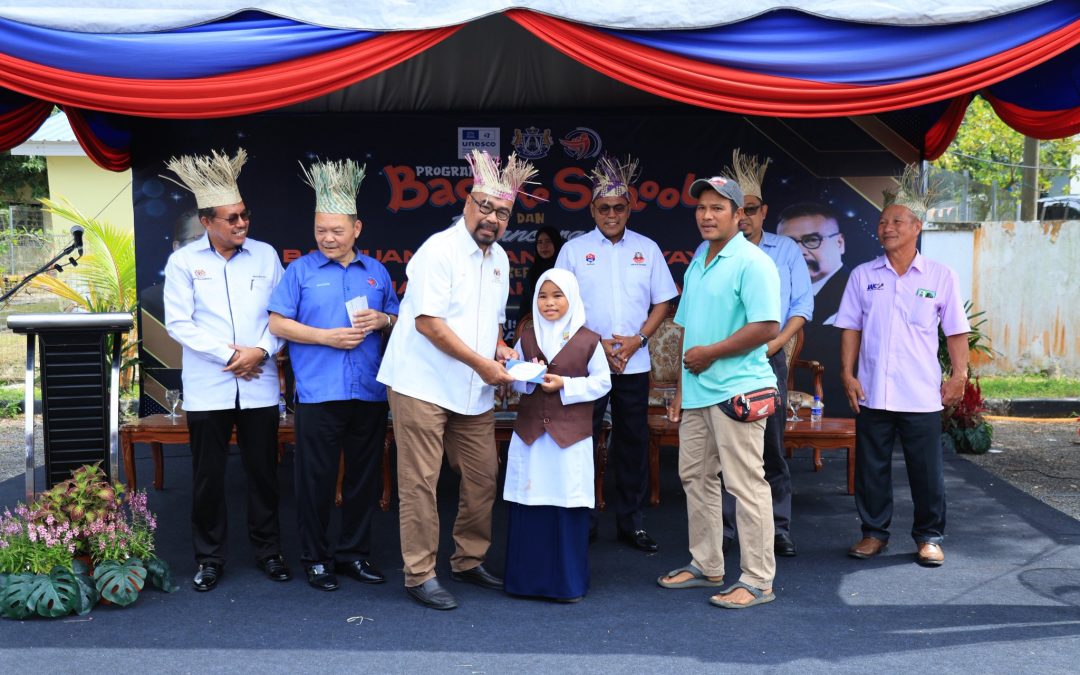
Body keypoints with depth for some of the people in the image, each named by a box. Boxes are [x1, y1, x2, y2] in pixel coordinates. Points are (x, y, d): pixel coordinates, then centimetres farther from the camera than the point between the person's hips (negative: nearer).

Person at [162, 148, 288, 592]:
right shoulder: (184, 261, 1)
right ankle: (209, 558, 19)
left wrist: (261, 351, -12)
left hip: (259, 385, 1)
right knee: (207, 477, 6)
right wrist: (228, 354, -11)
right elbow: (178, 323, -4)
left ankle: (268, 551, 23)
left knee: (263, 472, 8)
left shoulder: (265, 255, 5)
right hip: (207, 387, -1)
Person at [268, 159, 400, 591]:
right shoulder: (301, 270, 3)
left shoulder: (376, 272, 12)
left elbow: (398, 324, 16)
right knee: (316, 477, 2)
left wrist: (383, 321, -7)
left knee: (364, 475, 10)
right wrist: (327, 336, -11)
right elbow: (277, 323, -2)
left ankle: (354, 552, 22)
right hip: (318, 393, -3)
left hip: (369, 393, 3)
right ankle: (315, 557, 15)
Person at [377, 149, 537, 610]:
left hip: (474, 392, 8)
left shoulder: (499, 258, 13)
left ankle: (468, 561, 25)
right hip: (423, 386, -7)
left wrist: (499, 348, 4)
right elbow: (429, 322, -18)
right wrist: (482, 362, -17)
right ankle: (420, 575, 6)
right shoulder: (439, 250, -12)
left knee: (483, 476, 10)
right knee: (420, 482, -3)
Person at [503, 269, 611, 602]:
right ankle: (527, 578, 15)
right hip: (530, 435, 3)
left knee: (568, 507, 1)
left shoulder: (588, 341, -2)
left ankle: (568, 582, 13)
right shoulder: (526, 340, 8)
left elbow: (602, 382, -1)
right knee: (527, 506, 3)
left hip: (571, 437, -3)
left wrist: (565, 384, -13)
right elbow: (515, 383, 13)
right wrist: (528, 379, -10)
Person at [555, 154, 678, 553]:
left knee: (633, 442, 6)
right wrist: (597, 342, -10)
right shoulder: (574, 250, 3)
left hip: (634, 364, 2)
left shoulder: (647, 249, 8)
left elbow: (662, 303, 8)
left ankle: (631, 522, 16)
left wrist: (636, 340, -8)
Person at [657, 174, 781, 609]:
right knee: (695, 477, 15)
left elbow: (767, 327, -21)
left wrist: (709, 353, -14)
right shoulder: (697, 264, 16)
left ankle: (757, 581, 4)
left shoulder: (752, 263, -11)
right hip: (697, 392, 9)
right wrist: (680, 388, 16)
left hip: (736, 390, -9)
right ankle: (705, 566, 28)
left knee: (745, 484, -5)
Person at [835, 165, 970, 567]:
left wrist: (959, 374, -4)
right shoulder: (863, 276, 5)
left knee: (926, 470, 4)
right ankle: (874, 532, 21)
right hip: (872, 393, 2)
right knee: (871, 466, 8)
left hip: (922, 395, -1)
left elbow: (956, 331, 4)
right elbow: (851, 329, 6)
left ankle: (929, 536, 19)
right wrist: (847, 373, -2)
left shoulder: (940, 277, 2)